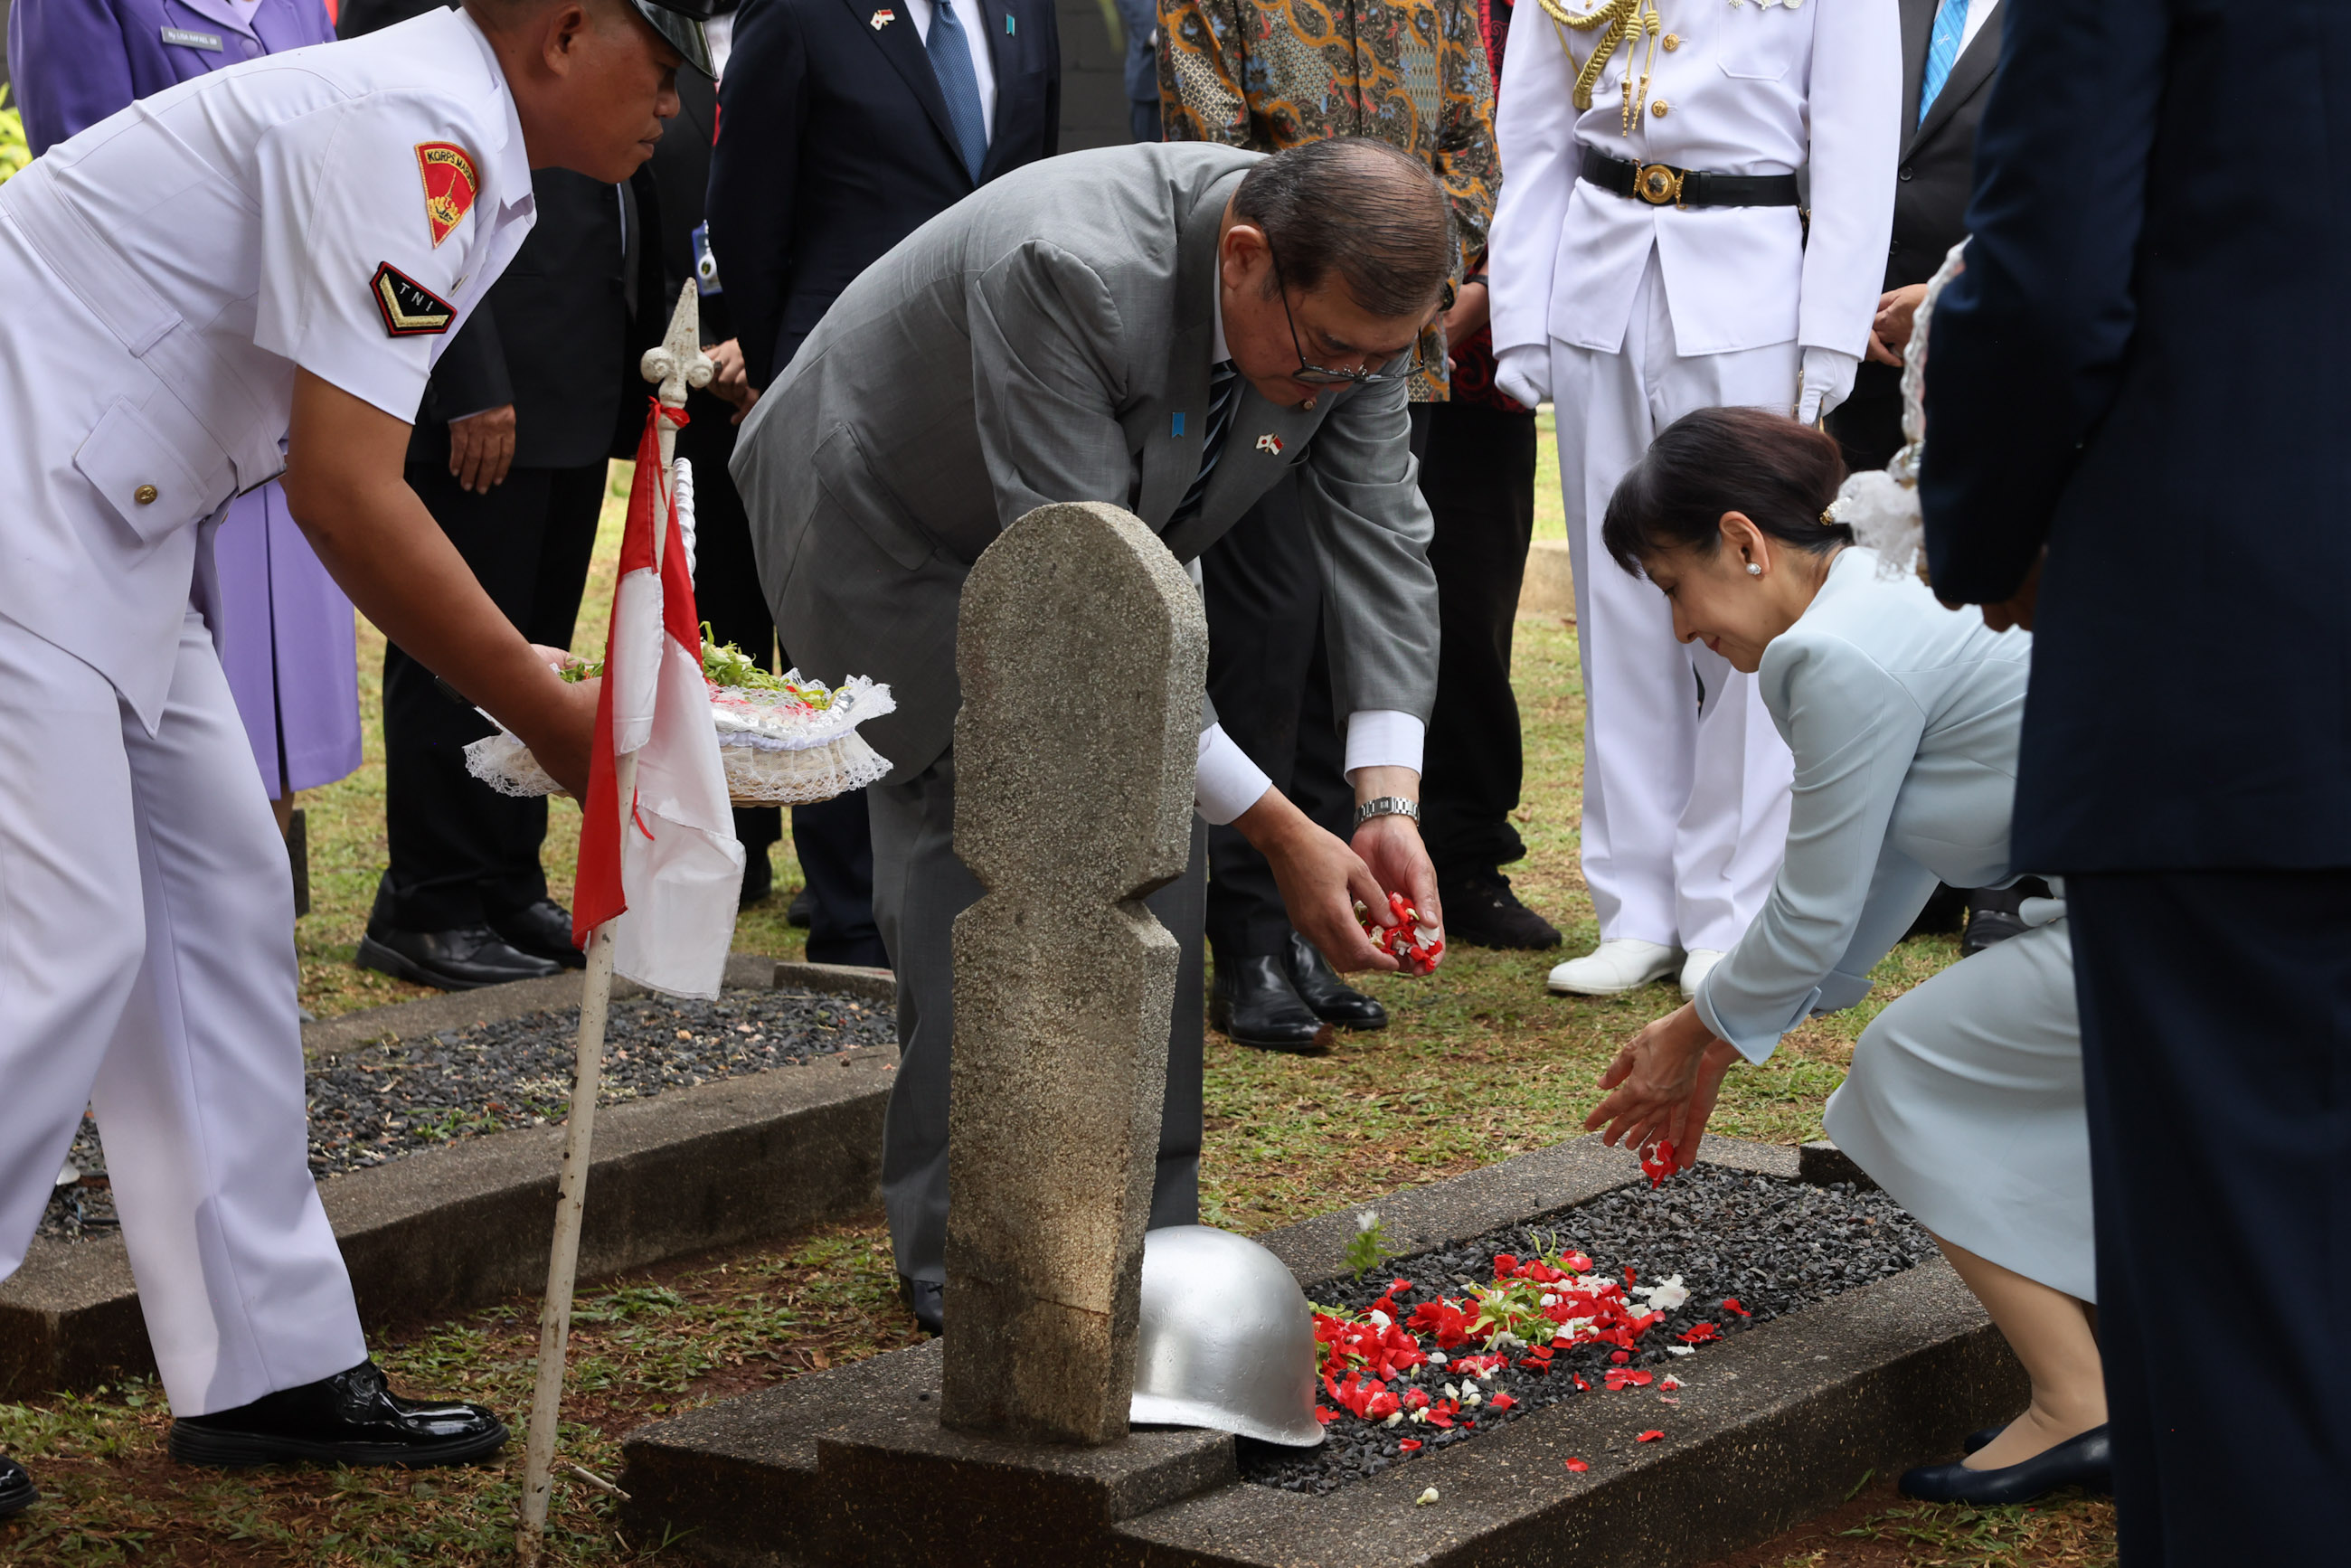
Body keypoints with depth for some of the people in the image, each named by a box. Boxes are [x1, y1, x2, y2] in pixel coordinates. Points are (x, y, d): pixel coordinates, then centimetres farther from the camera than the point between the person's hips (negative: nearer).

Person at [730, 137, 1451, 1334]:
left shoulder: (1352, 305, -21)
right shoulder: (1067, 272, -42)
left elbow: (1379, 537, -15)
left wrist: (1388, 805, -27)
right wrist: (1277, 832, -39)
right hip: (897, 535, -6)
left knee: (1150, 863, 1)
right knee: (983, 880, -13)